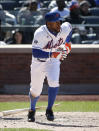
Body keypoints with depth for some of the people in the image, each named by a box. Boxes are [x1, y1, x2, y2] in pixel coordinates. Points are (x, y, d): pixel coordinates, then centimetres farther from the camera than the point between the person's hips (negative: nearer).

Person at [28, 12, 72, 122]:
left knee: (54, 82, -24)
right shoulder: (40, 33, -30)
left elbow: (69, 26, 10)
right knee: (36, 90, 7)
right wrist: (53, 54, -46)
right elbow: (35, 53, -38)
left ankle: (49, 110, -6)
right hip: (38, 62, -2)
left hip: (54, 61, 2)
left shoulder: (65, 29, -17)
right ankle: (32, 110, 39)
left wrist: (67, 44, 7)